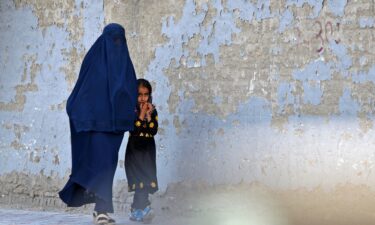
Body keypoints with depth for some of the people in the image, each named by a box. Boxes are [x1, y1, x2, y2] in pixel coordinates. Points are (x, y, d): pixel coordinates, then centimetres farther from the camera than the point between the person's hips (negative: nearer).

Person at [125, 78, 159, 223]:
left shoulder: (152, 111, 7)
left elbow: (154, 131, -3)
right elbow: (134, 129, -17)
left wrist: (149, 115, -11)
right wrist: (142, 113, -14)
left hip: (148, 149, 4)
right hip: (135, 149, -4)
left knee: (146, 177, 2)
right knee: (141, 178, -14)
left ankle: (136, 210, 11)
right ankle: (144, 208, -19)